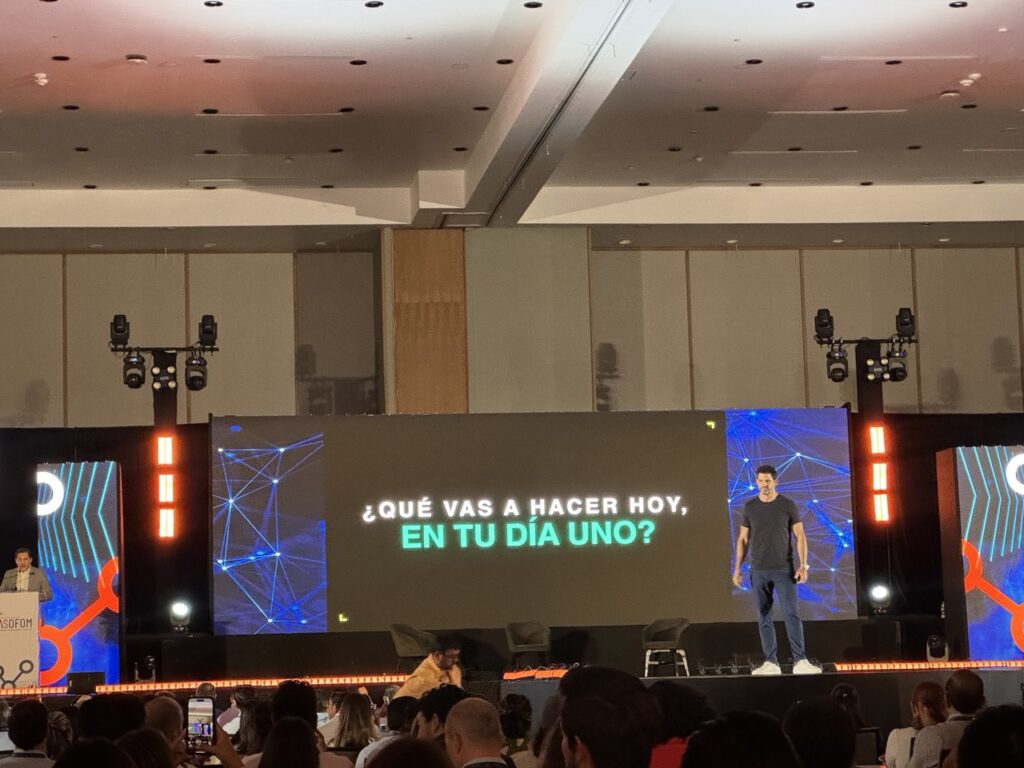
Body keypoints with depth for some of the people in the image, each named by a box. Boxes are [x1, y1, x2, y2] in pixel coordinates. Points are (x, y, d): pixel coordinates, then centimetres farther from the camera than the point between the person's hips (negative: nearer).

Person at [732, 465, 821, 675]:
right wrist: (737, 568, 6)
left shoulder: (787, 505, -1)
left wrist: (803, 565, -13)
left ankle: (800, 661, -13)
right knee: (764, 617, 3)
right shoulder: (750, 507, 6)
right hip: (759, 571, 3)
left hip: (783, 570, -3)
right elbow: (743, 539, 11)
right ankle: (771, 663, 7)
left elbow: (800, 536, -2)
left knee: (792, 613, -11)